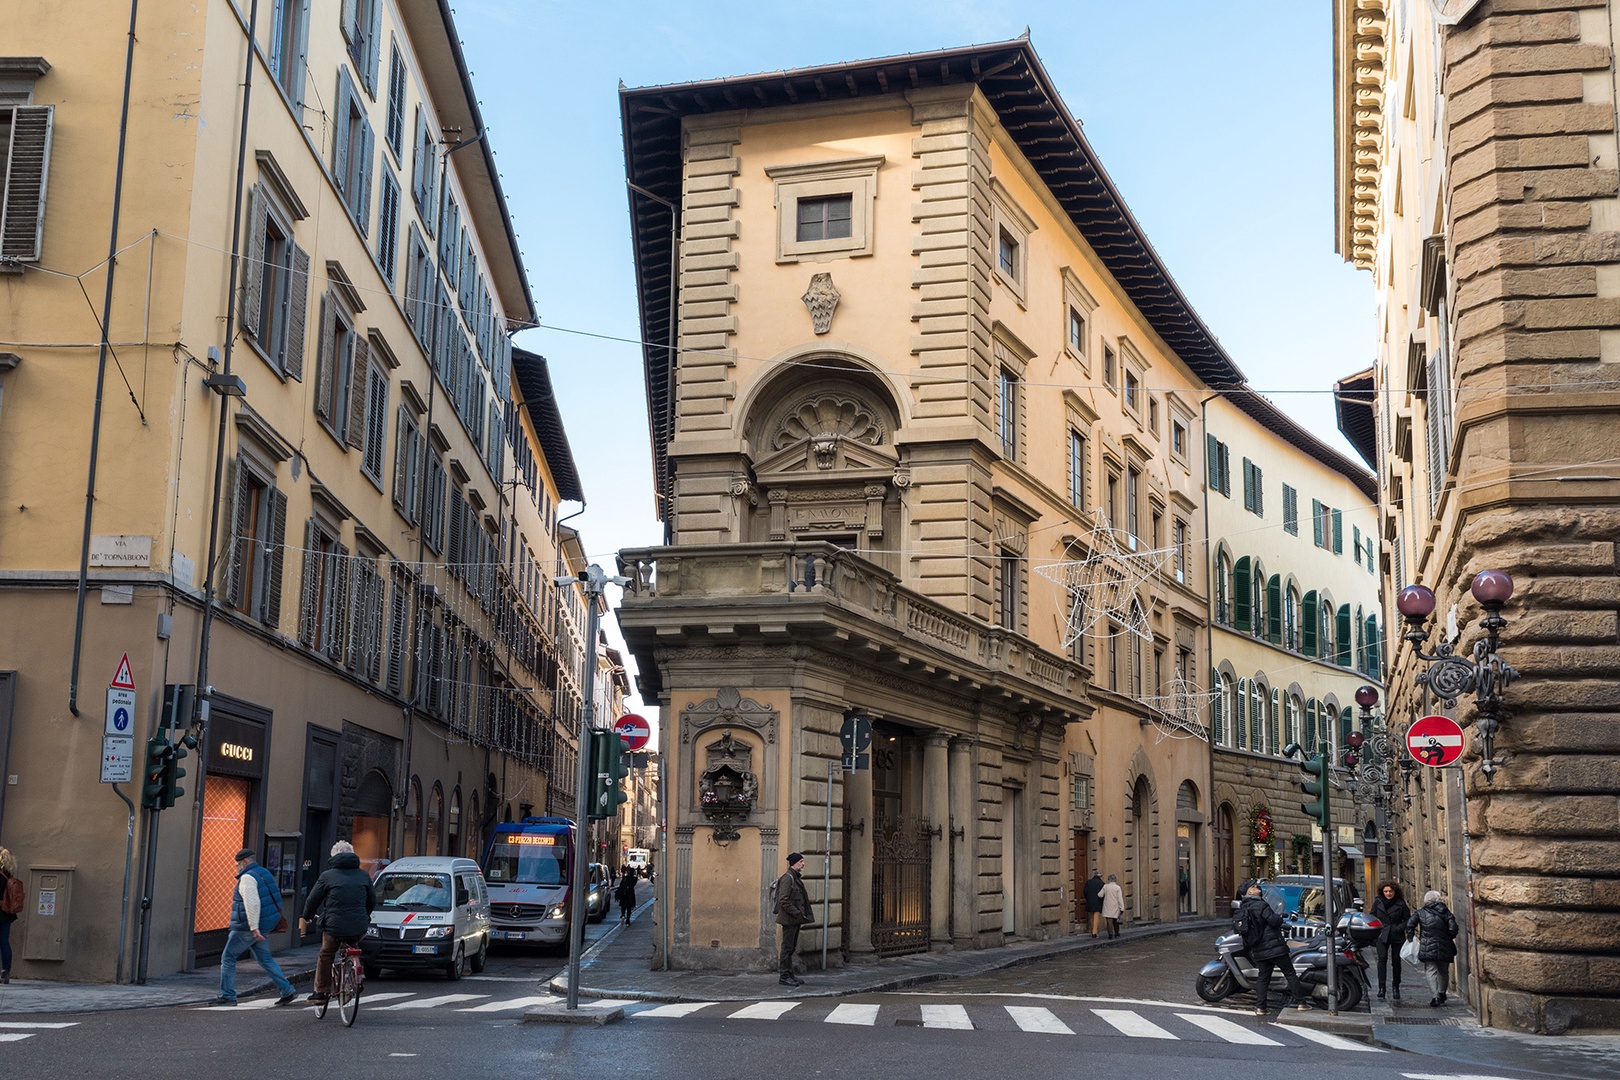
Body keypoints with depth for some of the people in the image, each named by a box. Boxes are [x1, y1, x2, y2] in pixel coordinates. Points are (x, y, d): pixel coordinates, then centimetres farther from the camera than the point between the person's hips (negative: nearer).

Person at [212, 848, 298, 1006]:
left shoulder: (247, 878, -15)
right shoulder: (264, 873, 16)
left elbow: (252, 903, -26)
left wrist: (254, 927, -30)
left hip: (246, 928, -9)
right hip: (263, 927, 9)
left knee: (228, 958, 3)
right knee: (265, 959, 12)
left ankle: (227, 996, 5)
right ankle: (287, 990, 6)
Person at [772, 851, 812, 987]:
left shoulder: (796, 879, 17)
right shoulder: (787, 878, -15)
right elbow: (783, 901, -21)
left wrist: (803, 915, 14)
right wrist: (797, 914, -20)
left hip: (795, 920, 10)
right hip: (789, 920, -10)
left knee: (791, 948, 14)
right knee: (787, 948, -4)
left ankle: (790, 975, 20)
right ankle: (784, 976, 0)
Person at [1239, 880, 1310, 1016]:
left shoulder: (1242, 910, 11)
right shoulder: (1260, 905, -14)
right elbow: (1274, 921, -19)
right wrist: (1279, 916, 2)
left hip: (1258, 951, 7)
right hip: (1273, 947, -7)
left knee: (1262, 977, 10)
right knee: (1290, 973, 3)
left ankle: (1260, 1007, 3)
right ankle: (1299, 1002, 5)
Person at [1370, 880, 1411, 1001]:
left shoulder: (1400, 903, -2)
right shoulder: (1378, 902, 3)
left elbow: (1408, 919, 4)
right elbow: (1372, 917, 12)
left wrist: (1400, 928, -10)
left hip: (1397, 936, 0)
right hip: (1382, 936, 0)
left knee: (1396, 961, 6)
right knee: (1382, 959, -15)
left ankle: (1396, 987, 24)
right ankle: (1381, 988, -17)